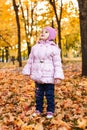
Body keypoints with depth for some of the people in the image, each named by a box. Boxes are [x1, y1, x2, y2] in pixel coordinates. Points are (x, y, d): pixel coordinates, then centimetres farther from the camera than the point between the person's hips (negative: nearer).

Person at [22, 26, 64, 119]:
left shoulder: (54, 48, -8)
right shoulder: (35, 47, 7)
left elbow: (57, 64, -11)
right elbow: (30, 61, 12)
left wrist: (58, 76, -16)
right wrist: (27, 72, 10)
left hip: (49, 77, -4)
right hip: (38, 77, 4)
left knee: (49, 95, 5)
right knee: (38, 94, 15)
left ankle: (50, 111, 20)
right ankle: (38, 109, 29)